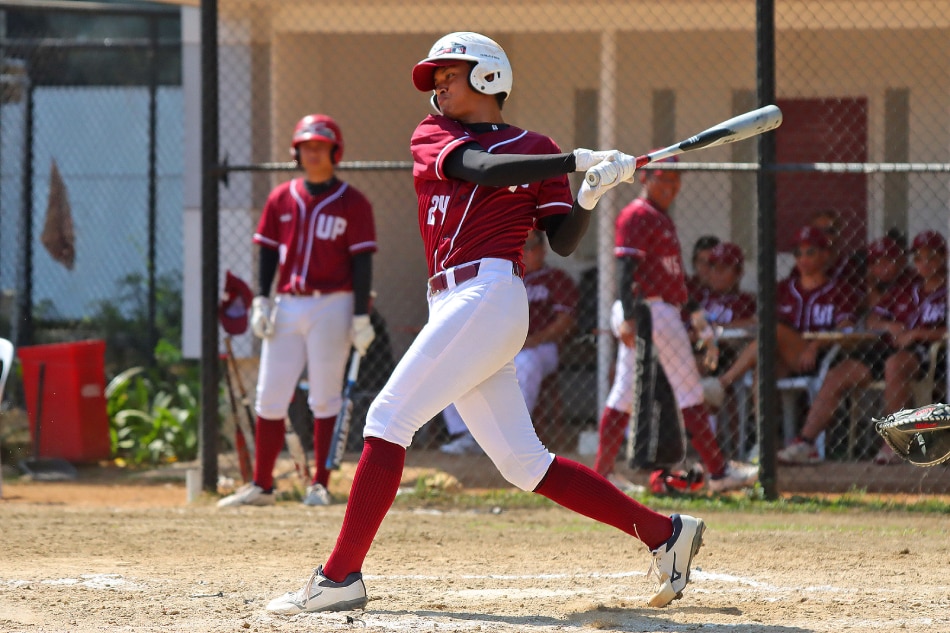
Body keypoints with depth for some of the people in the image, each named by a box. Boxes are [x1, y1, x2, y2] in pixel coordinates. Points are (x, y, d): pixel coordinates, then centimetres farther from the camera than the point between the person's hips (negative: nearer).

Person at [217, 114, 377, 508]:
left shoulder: (352, 203, 0)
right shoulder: (281, 199, 11)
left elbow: (362, 262, -3)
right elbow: (268, 252, 13)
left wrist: (361, 316, -9)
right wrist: (261, 300, 1)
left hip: (332, 306, -4)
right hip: (286, 307, 4)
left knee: (325, 398, -2)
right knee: (270, 398, 2)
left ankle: (319, 485, 3)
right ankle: (261, 486, 7)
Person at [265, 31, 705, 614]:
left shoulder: (535, 149, 7)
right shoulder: (431, 135, 17)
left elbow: (563, 242, 2)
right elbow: (482, 168, -3)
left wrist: (590, 196, -16)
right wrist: (578, 161, -10)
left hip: (491, 297, -6)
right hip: (452, 305, 6)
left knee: (388, 418, -13)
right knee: (524, 464, 4)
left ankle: (341, 577, -12)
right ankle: (664, 533, 9)